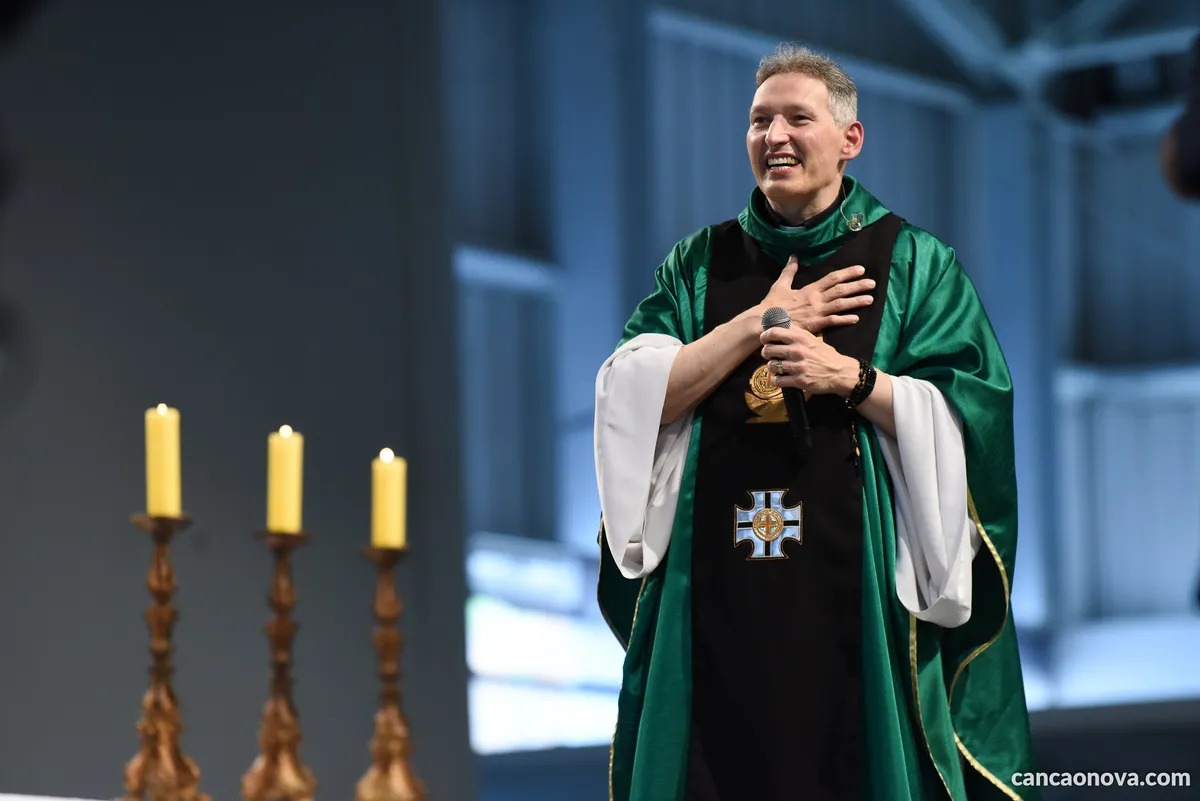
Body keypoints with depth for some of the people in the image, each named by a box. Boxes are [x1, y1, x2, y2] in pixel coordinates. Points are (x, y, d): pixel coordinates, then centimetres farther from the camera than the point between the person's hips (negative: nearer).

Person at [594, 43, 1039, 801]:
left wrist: (849, 378, -17)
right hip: (716, 590, 2)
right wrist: (759, 323, -7)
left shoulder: (913, 264, 5)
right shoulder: (699, 265, 12)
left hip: (856, 593, -2)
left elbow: (970, 417, -4)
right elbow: (631, 395, -1)